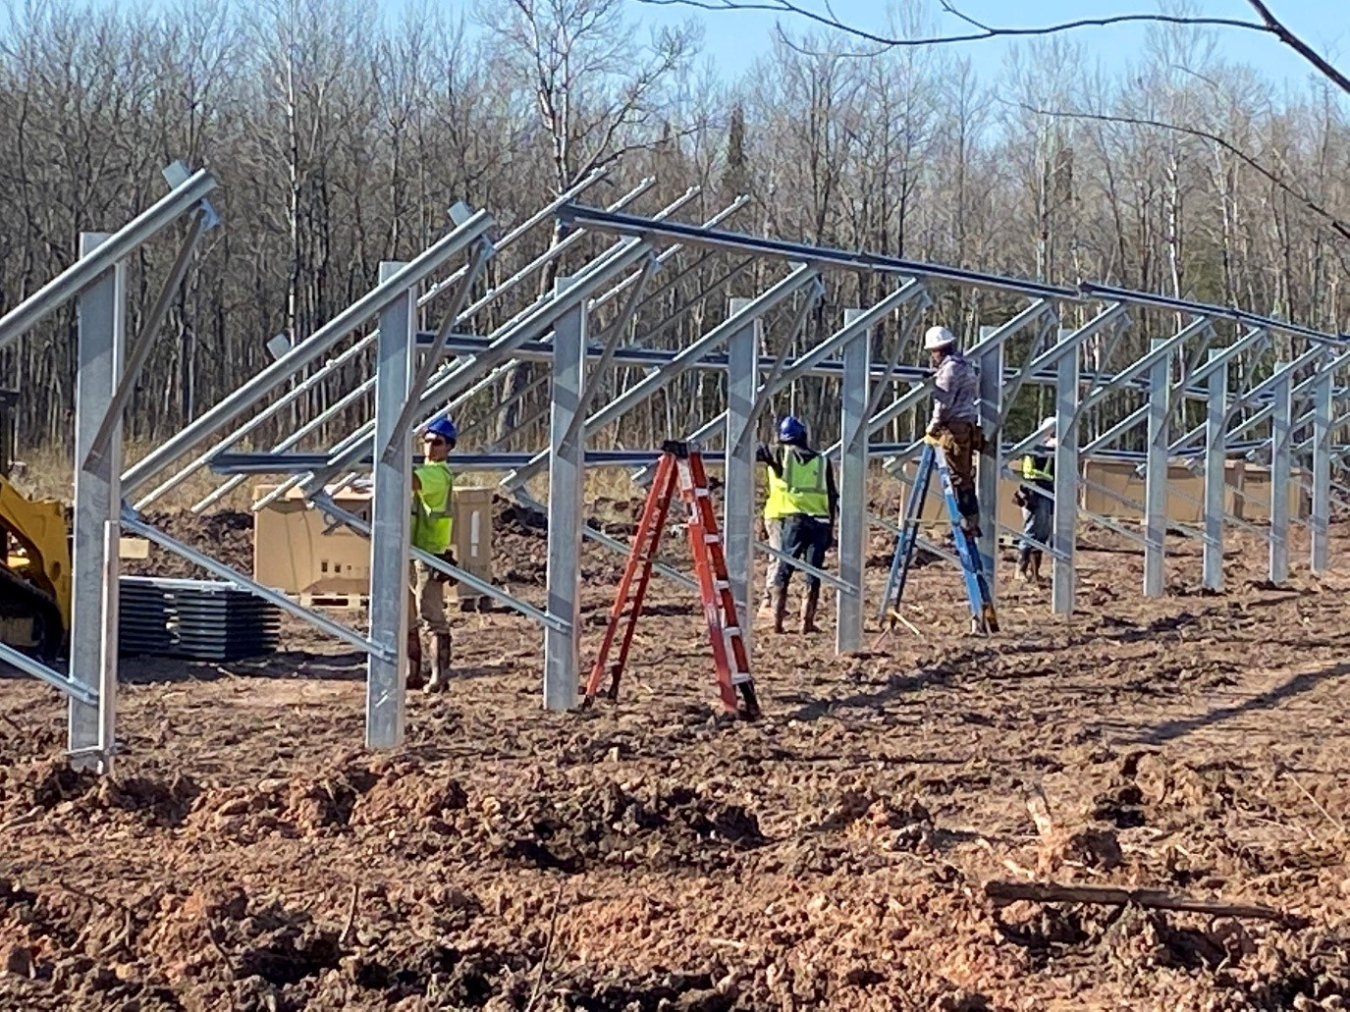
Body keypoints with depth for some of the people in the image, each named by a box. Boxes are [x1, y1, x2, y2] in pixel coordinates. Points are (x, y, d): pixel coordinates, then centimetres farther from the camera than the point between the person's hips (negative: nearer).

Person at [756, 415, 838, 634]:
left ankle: (778, 620, -3)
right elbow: (832, 498, 9)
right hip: (820, 522, 1)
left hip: (793, 520, -1)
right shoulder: (822, 461, 12)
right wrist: (831, 529, 12)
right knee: (813, 576, 5)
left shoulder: (780, 454, 6)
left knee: (782, 573, 4)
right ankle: (807, 621, 1)